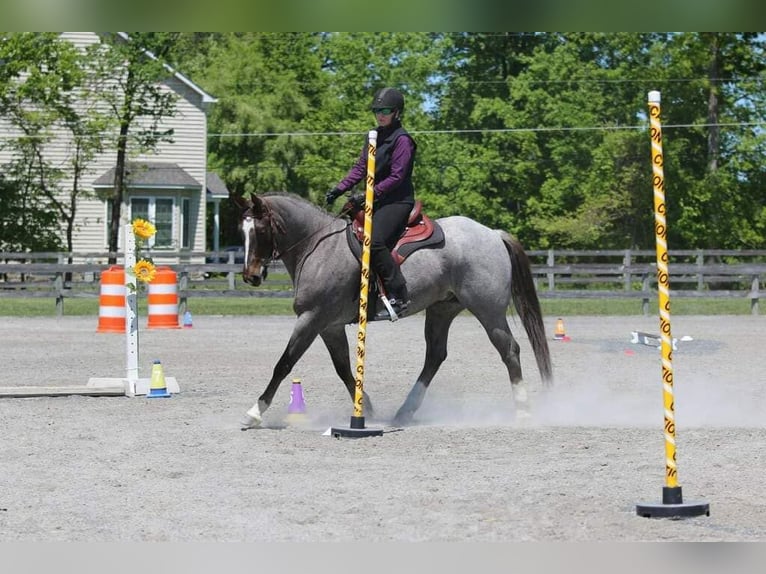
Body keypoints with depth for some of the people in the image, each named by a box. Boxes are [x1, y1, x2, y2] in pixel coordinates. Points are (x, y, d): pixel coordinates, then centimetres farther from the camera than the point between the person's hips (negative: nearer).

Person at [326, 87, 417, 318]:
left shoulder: (402, 140, -10)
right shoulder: (375, 137, 16)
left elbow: (396, 177, -17)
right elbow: (360, 168, 15)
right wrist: (338, 190, 2)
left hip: (397, 201, -10)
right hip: (376, 200, 10)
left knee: (374, 241, -28)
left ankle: (399, 296, -25)